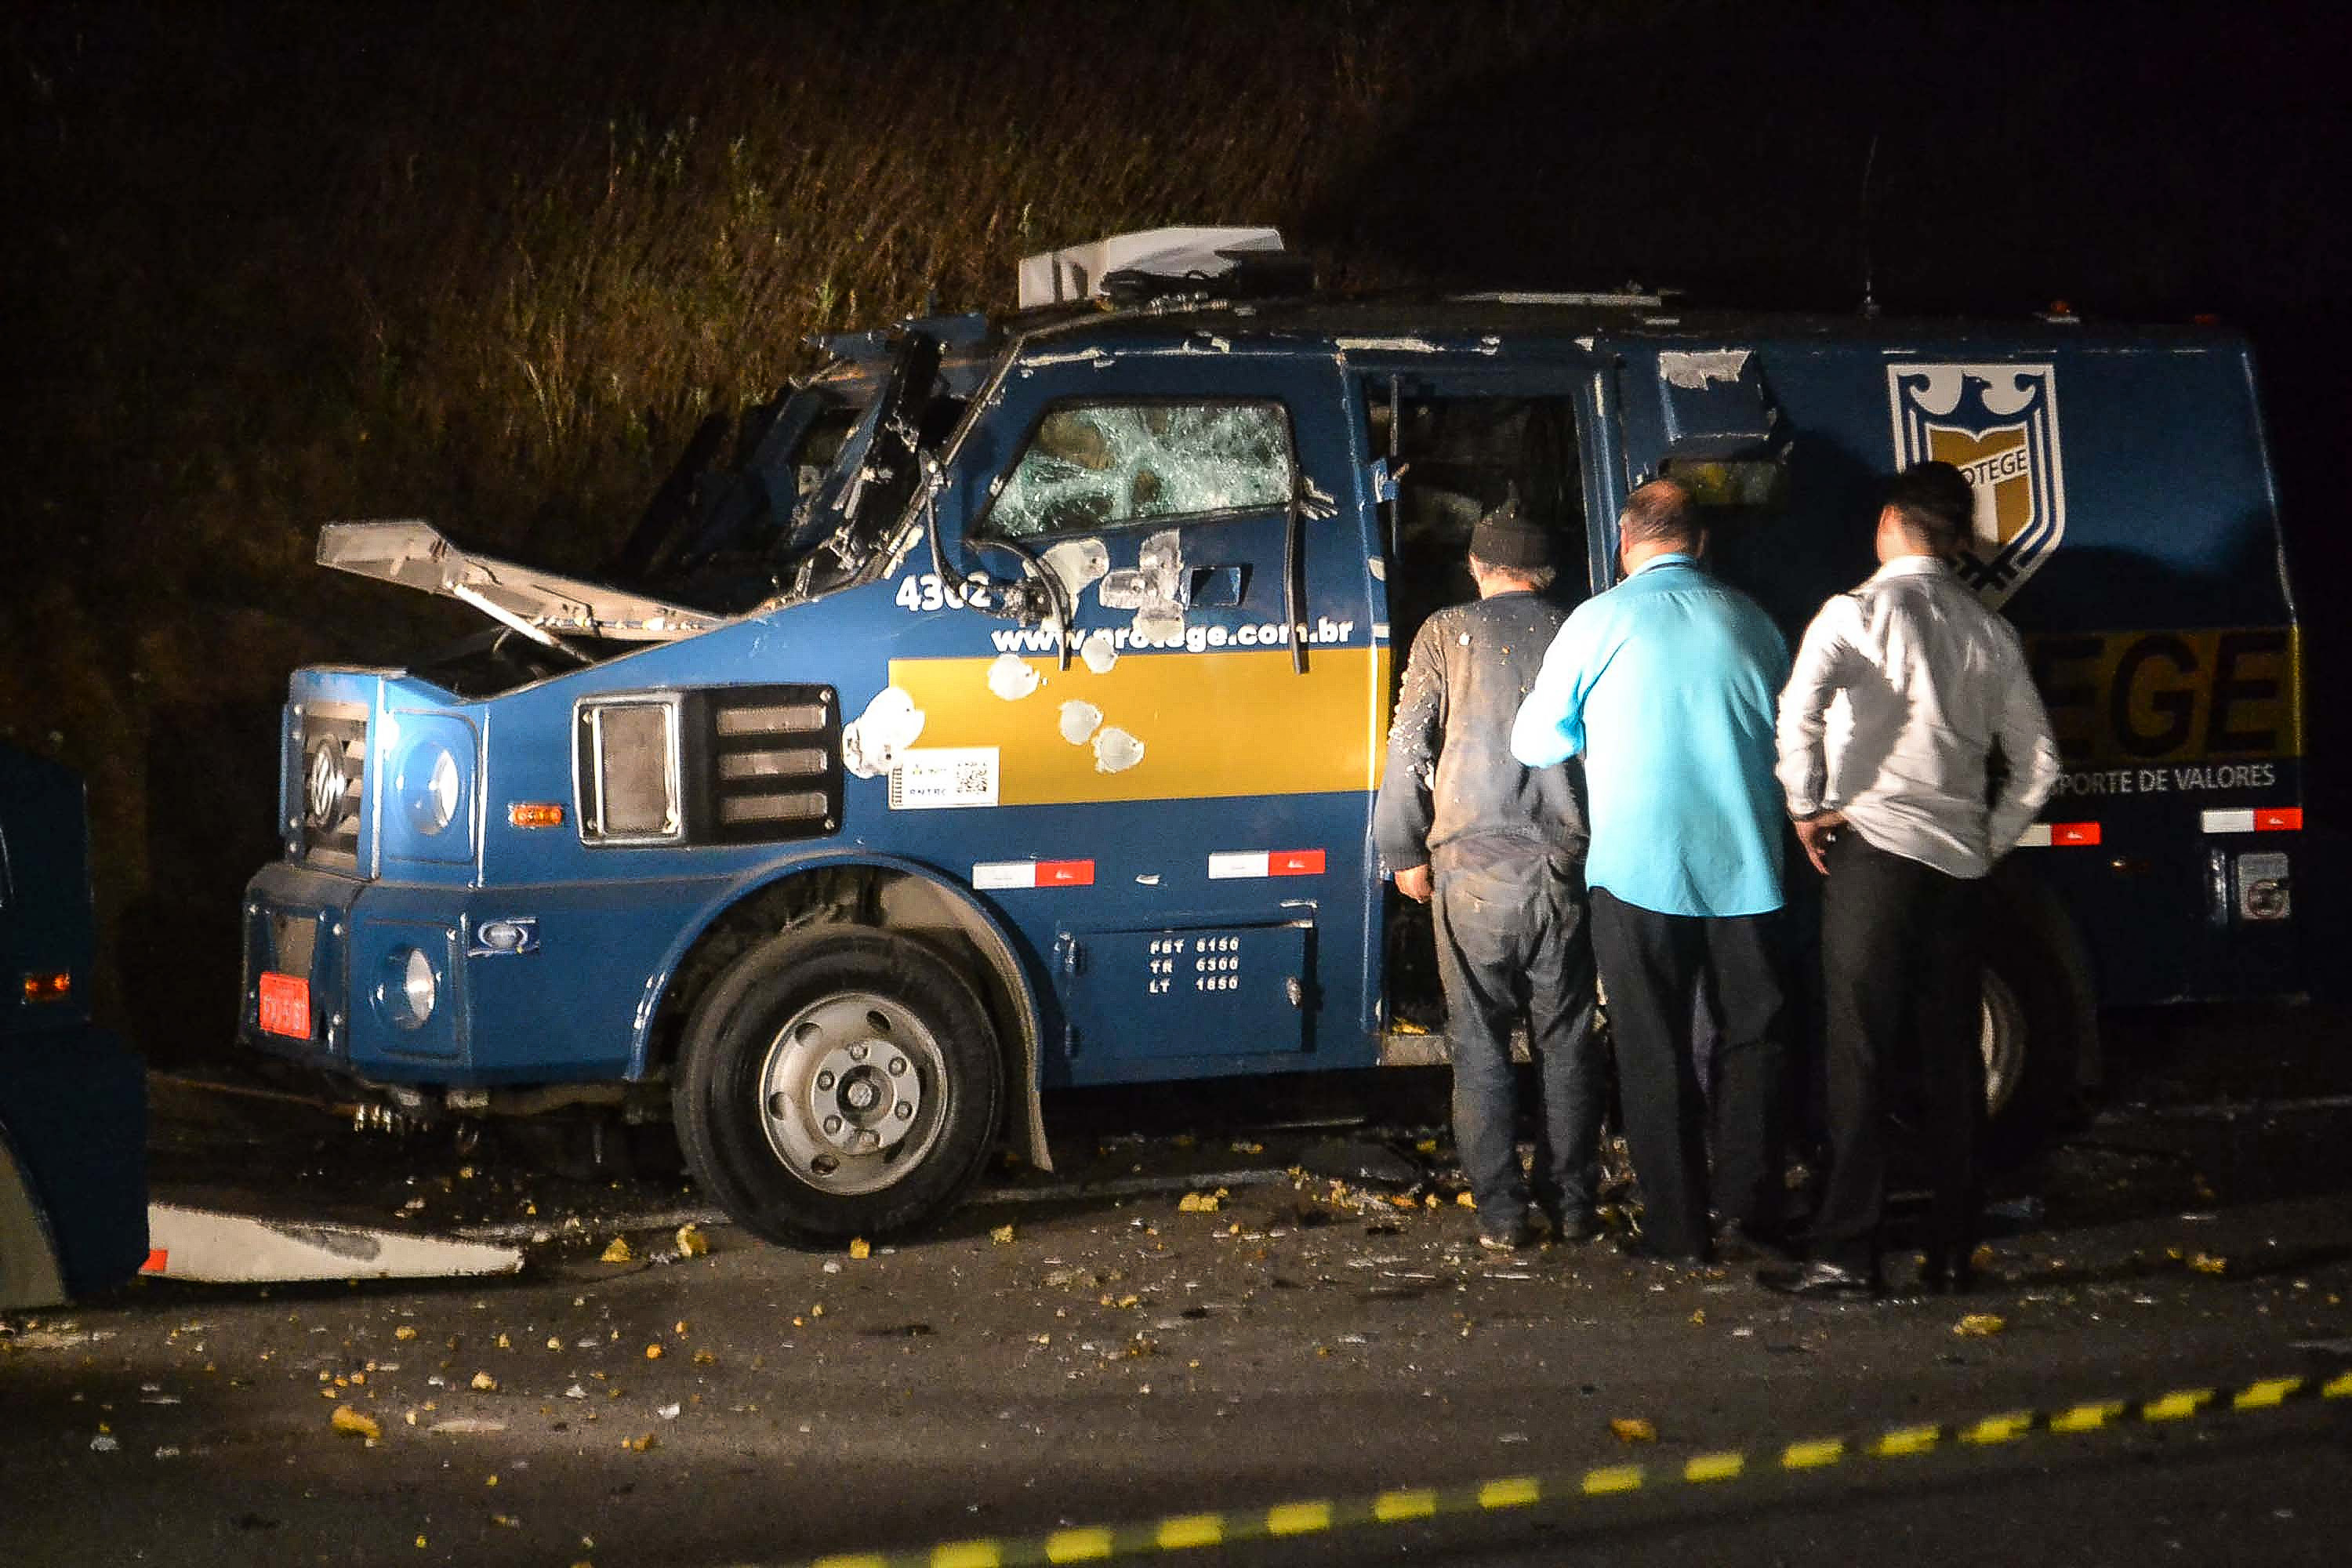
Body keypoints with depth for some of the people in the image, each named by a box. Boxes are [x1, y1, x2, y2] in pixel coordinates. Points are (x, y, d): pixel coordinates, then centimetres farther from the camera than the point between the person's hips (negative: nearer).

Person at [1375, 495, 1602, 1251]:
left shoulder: (1448, 632, 0)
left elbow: (1409, 746, -1)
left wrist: (1405, 852, 7)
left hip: (1474, 866, -2)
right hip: (1565, 863, 2)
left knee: (1480, 1044, 3)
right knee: (1565, 1039, 11)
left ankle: (1502, 1213, 0)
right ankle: (1573, 1203, 13)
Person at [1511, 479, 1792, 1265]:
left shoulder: (1600, 621, -5)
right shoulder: (1749, 620, 6)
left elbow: (1536, 742, 3)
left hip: (1639, 868, -3)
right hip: (1744, 867, 3)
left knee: (1655, 1052, 4)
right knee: (1750, 1038, 14)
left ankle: (1678, 1227, 5)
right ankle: (1755, 1208, 17)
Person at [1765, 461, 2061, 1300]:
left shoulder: (1857, 612, -4)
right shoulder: (1989, 632, 13)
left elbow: (1800, 704, -22)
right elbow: (2037, 761, 14)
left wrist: (1806, 806, -10)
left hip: (1872, 849, -5)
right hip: (1959, 864, 5)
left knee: (1859, 1056, -5)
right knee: (1951, 1059, 9)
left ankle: (1847, 1254, -7)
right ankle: (1952, 1251, 11)